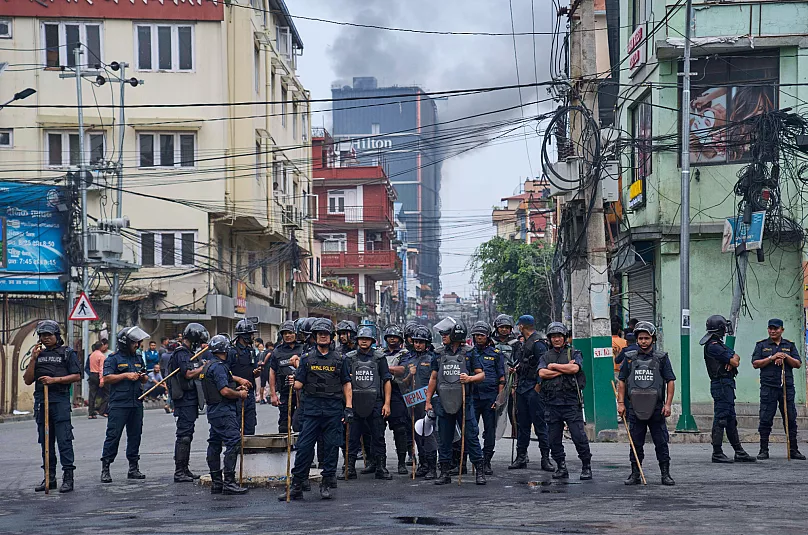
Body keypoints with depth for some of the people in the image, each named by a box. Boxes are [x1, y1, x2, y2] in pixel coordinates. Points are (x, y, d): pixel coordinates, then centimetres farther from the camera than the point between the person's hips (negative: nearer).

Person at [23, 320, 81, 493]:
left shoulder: (68, 353, 5)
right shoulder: (38, 354, 17)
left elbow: (77, 376, -3)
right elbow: (28, 380, 12)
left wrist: (55, 379, -12)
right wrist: (33, 359, 1)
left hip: (60, 401, -5)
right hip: (41, 401, 5)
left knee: (64, 440, -9)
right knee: (45, 441, 8)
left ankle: (68, 477, -8)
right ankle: (49, 477, 14)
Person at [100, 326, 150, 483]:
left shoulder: (138, 359, 17)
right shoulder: (113, 359, -3)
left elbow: (145, 379, 25)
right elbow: (106, 378, -12)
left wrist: (143, 376, 2)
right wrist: (126, 376, -16)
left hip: (136, 404, 7)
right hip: (119, 404, -6)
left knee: (135, 435, 9)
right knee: (113, 435, -7)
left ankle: (133, 468, 15)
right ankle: (105, 469, -3)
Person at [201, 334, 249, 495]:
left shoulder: (208, 365, 17)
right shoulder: (219, 366, -15)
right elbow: (225, 391, -21)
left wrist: (236, 389, 17)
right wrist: (240, 394, -5)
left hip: (213, 410, 11)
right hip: (223, 411, -11)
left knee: (214, 444, 11)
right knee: (234, 441, -13)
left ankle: (216, 482, 15)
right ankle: (229, 482, -18)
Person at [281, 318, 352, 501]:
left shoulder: (339, 360, 9)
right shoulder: (307, 359, 8)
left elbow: (346, 384, 9)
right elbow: (299, 383, 5)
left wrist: (348, 407, 1)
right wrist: (292, 384, -18)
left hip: (333, 410, 0)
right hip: (311, 409, 0)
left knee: (331, 447, 2)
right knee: (304, 446, -5)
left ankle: (327, 485, 12)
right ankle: (296, 486, -2)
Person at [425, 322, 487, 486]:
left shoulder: (469, 353, 4)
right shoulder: (440, 354, 13)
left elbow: (481, 374, 4)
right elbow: (433, 378, 17)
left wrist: (470, 378, -17)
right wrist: (428, 400, 12)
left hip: (464, 401, -3)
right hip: (444, 402, 3)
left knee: (471, 436, -4)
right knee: (444, 439, 6)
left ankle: (480, 472, 2)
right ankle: (445, 473, 13)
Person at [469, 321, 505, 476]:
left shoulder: (496, 353, 7)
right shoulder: (469, 353, 11)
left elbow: (502, 378, 5)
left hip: (490, 397, -1)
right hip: (472, 397, 1)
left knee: (490, 431, 2)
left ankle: (486, 462, 9)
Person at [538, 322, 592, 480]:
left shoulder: (574, 353, 7)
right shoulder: (545, 357, 14)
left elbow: (575, 368, -13)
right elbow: (542, 373, -4)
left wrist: (554, 366, -3)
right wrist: (564, 369, -6)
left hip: (571, 402, -3)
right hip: (552, 403, 3)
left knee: (579, 436, -8)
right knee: (554, 439, 6)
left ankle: (586, 467, 2)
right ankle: (561, 468, 17)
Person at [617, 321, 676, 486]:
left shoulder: (661, 358, 4)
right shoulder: (629, 358, 8)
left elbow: (670, 381, 3)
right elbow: (621, 381, 12)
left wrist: (668, 404, -5)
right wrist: (621, 403, 3)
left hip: (656, 409, -1)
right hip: (635, 408, 1)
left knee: (661, 443, 1)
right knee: (635, 443, 6)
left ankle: (666, 475, 7)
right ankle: (635, 475, 13)